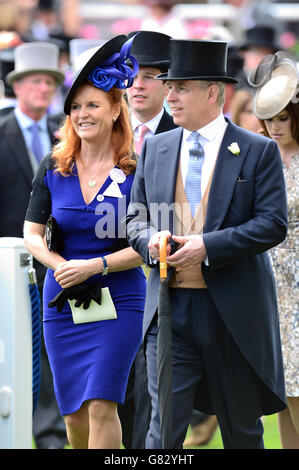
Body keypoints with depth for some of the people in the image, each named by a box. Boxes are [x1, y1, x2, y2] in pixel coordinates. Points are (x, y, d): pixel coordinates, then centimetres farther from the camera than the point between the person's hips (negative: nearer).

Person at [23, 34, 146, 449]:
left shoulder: (134, 172, -5)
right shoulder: (54, 169, 4)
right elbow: (32, 235, 4)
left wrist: (95, 266, -19)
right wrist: (63, 268, -14)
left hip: (119, 299, -3)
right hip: (62, 301, 3)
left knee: (102, 404, -12)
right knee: (73, 411, 7)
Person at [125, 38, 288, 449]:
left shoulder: (258, 151, -1)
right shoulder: (155, 149, 11)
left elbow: (273, 225, -9)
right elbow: (134, 219, 15)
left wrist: (207, 246, -19)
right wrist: (149, 239, -9)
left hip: (234, 312, -2)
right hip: (170, 310, 2)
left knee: (242, 429, 11)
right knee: (164, 427, -5)